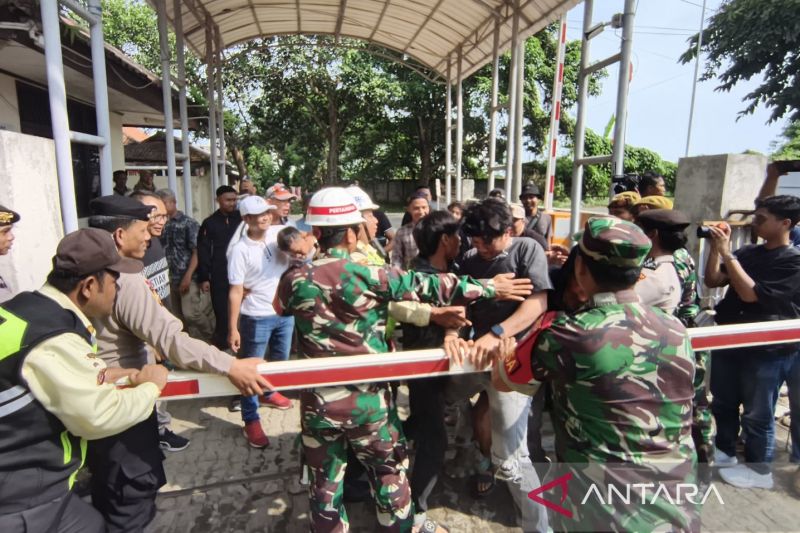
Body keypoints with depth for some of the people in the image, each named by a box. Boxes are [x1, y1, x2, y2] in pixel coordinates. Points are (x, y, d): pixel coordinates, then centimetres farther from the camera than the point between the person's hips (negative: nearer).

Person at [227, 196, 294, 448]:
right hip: (256, 318, -5)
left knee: (280, 359, 23)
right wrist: (232, 328, -14)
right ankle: (251, 421, 19)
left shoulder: (278, 236, -2)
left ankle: (269, 393, 49)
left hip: (285, 312, 5)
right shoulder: (240, 250, -13)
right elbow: (235, 291, -12)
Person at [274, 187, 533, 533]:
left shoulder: (295, 280, -9)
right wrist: (490, 288, -2)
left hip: (318, 402, 2)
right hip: (368, 400, -1)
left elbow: (280, 307, 13)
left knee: (325, 482, 20)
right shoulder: (370, 276, -17)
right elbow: (429, 286, -11)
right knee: (389, 474, 22)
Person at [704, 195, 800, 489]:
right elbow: (712, 281, 2)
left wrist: (726, 252, -24)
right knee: (723, 403, 20)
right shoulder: (748, 251, 3)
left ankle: (759, 469, 29)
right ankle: (724, 452, 39)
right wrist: (715, 247, -9)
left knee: (757, 414, 9)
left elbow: (750, 293, -24)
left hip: (766, 350, -6)